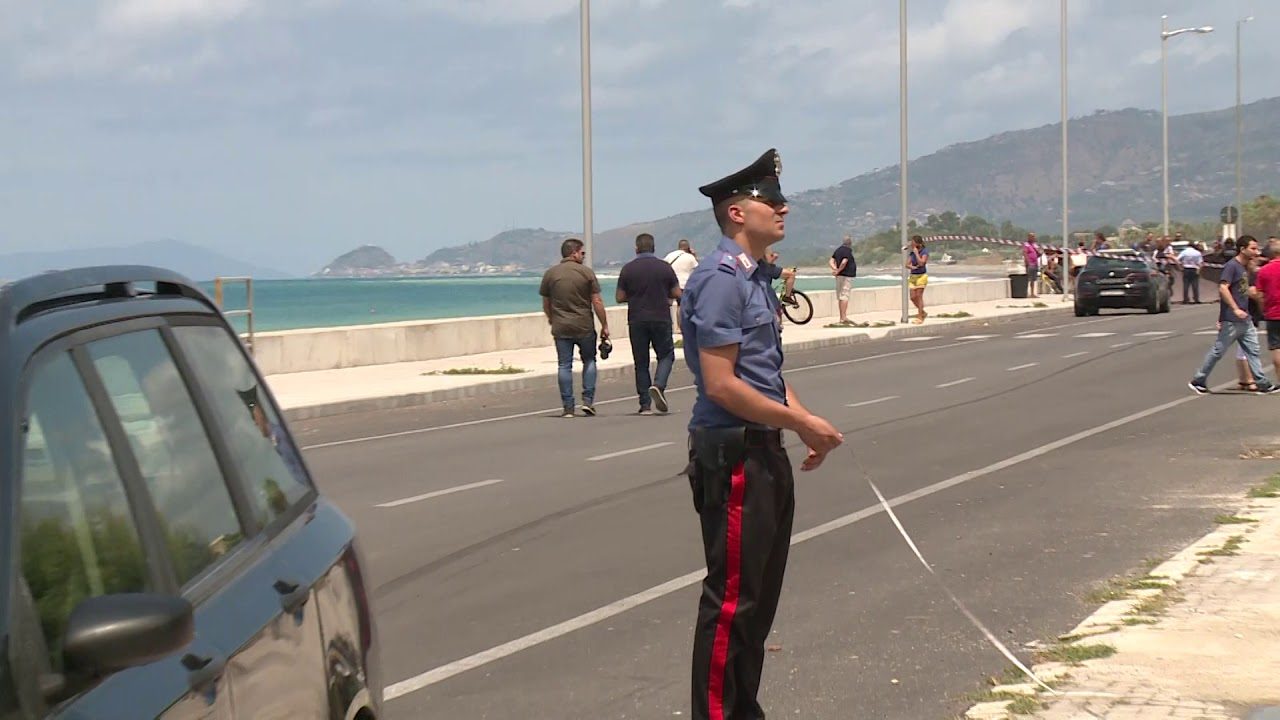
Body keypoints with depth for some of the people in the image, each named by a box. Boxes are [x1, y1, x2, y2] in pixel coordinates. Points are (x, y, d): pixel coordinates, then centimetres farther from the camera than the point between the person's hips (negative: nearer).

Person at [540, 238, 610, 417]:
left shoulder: (550, 274, 4)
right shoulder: (587, 273, -4)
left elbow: (546, 304, 11)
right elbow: (597, 302, -5)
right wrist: (604, 325, 3)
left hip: (561, 327, 1)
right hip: (584, 326, -1)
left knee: (564, 366, 4)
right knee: (589, 361, 16)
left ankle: (567, 407, 1)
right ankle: (588, 400, 7)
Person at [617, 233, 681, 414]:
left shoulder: (628, 269, -2)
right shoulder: (665, 267, -2)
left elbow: (619, 297, 1)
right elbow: (677, 293, 2)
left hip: (637, 321, 1)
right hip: (661, 318, -1)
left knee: (641, 362, 7)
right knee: (666, 355, 11)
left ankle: (645, 404, 5)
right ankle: (658, 385, -16)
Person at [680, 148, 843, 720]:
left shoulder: (754, 277, 14)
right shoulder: (720, 278, -17)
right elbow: (722, 385, -22)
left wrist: (804, 424, 7)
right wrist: (802, 422, -16)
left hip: (765, 452, 10)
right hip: (732, 454, -10)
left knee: (761, 594, 16)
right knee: (732, 598, -4)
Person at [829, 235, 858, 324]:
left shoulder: (838, 250, 13)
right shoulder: (847, 251, -14)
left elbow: (830, 262, 10)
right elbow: (844, 262, -28)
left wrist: (835, 269, -4)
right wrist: (838, 271, -14)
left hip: (839, 277, 9)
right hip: (846, 276, -9)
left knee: (840, 297, 12)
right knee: (844, 297, -9)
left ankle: (842, 317, 19)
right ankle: (843, 318, -12)